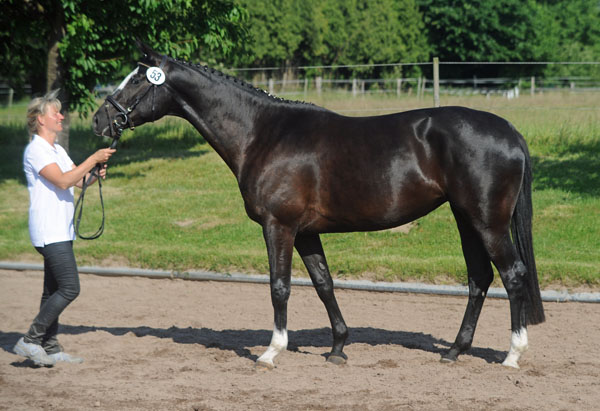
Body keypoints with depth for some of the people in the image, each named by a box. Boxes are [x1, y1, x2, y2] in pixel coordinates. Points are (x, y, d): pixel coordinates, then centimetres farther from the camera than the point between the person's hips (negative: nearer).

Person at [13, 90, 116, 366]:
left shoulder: (57, 150, 18)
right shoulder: (36, 150, -12)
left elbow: (80, 181, 18)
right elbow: (63, 180, -23)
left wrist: (95, 175, -3)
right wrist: (94, 159, -18)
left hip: (62, 232, 10)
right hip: (50, 233, -10)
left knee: (54, 291, 9)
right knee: (69, 289, -14)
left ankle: (50, 348, 12)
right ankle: (30, 340, -9)